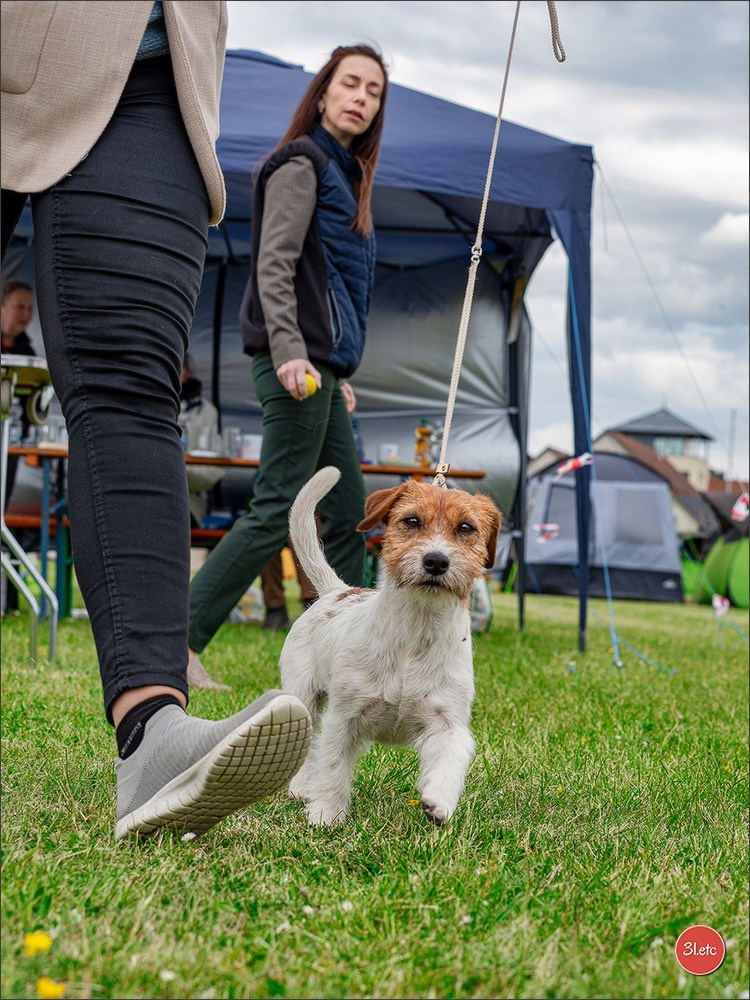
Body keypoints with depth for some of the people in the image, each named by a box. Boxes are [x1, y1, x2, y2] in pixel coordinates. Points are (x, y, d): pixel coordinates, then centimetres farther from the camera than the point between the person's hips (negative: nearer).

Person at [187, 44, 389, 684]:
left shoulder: (343, 173, 22)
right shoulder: (301, 163, -5)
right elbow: (274, 266, -16)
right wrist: (288, 349, -28)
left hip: (319, 366, 10)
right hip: (296, 363, -10)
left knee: (348, 514, 9)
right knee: (278, 511, -13)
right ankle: (178, 642, -10)